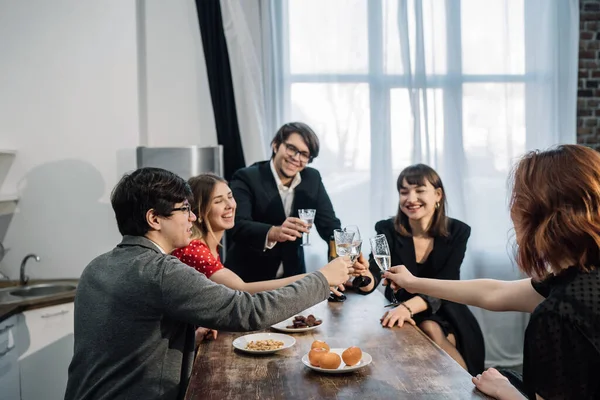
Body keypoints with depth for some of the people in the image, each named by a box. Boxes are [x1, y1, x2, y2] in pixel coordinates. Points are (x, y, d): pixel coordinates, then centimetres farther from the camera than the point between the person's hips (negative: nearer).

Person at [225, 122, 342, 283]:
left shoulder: (312, 179, 1)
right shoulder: (246, 178, -13)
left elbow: (329, 224, -1)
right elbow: (238, 226, -26)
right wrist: (274, 233, -45)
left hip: (292, 276, 3)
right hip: (249, 277, -3)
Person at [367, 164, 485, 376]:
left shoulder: (457, 231, -8)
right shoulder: (388, 230, -7)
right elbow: (372, 278, -20)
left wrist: (408, 307, -40)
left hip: (444, 315, 0)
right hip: (401, 318, 0)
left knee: (431, 330, -31)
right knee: (429, 331, -31)